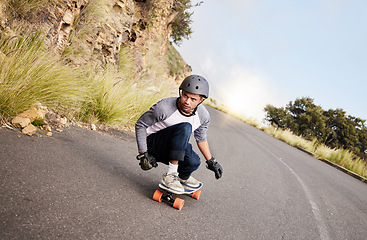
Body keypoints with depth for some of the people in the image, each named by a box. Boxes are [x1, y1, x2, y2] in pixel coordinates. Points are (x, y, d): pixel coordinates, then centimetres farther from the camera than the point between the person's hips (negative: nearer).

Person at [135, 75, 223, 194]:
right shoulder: (164, 107, -28)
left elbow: (201, 138, 8)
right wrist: (143, 154, -18)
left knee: (193, 162, -25)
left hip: (172, 147, 6)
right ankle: (170, 176, -26)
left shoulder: (203, 116, -12)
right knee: (185, 127, -32)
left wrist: (212, 162, 11)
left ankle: (183, 178, 14)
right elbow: (140, 125, -15)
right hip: (152, 143, -5)